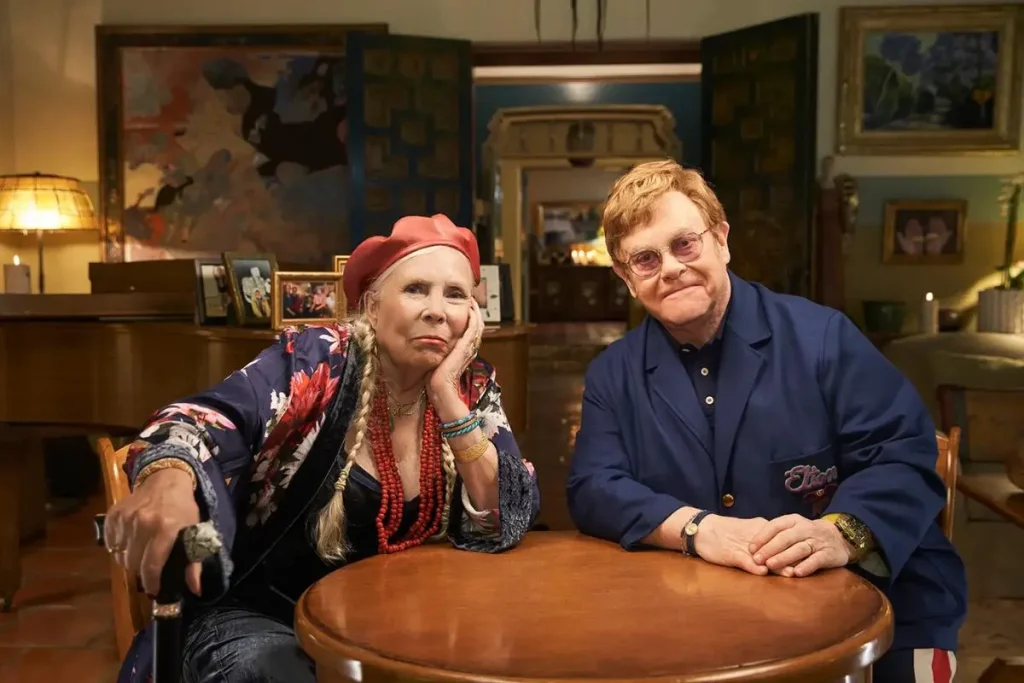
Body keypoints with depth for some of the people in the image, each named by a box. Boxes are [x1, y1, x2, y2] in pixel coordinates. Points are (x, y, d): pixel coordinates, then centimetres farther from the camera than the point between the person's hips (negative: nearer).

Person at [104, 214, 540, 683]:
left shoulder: (474, 390, -3)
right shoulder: (314, 362, -13)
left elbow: (505, 524, -11)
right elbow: (210, 418, -29)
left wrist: (447, 397, -20)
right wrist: (169, 479, -51)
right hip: (256, 616, -3)